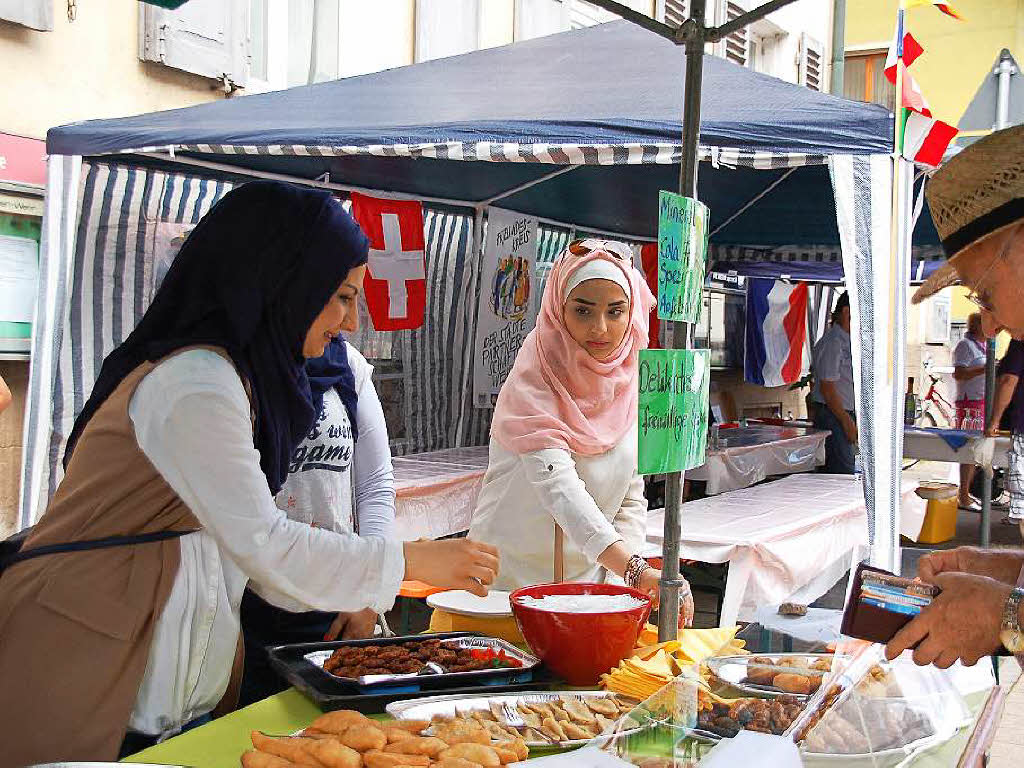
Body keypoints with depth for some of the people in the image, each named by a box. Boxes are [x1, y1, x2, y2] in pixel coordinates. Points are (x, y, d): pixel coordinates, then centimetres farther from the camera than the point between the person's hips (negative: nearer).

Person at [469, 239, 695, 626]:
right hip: (510, 579, -4)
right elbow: (558, 487, -28)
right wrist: (635, 569, -39)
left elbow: (631, 499, 9)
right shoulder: (533, 384, -15)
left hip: (594, 578, 4)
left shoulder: (630, 389, 3)